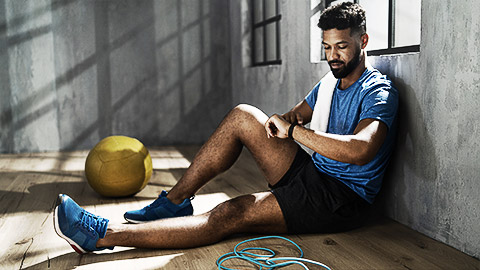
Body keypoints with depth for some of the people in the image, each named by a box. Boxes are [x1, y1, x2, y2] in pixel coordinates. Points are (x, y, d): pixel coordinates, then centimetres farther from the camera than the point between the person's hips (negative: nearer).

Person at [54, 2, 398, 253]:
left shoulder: (378, 91, -13)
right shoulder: (329, 85, 14)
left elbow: (360, 150, -32)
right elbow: (294, 116, 22)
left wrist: (292, 130, -25)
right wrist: (279, 120, -4)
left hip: (341, 198, -8)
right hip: (313, 173, 8)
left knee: (230, 215, -26)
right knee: (243, 116, -8)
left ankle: (103, 235, -28)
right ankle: (175, 201, -3)